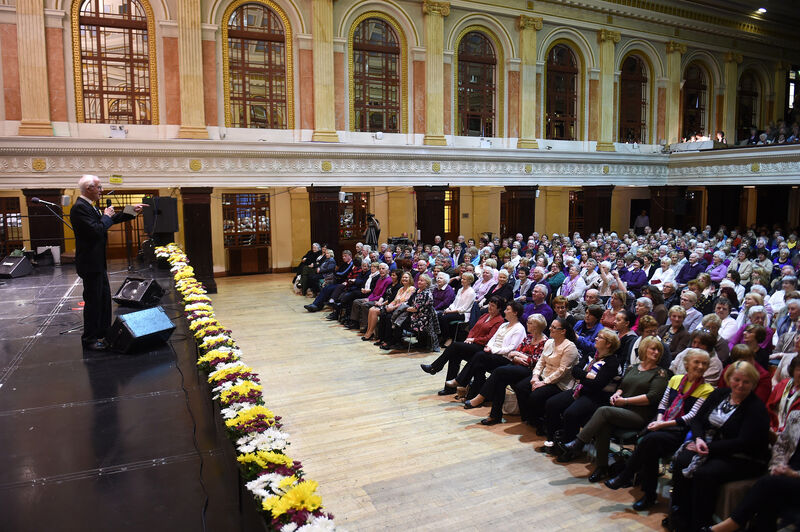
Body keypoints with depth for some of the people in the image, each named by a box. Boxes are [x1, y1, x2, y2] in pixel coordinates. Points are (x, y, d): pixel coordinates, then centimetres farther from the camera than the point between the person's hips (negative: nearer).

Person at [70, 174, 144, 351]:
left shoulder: (90, 206, 12)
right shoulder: (79, 207, -19)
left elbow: (111, 220, 23)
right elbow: (96, 230, -28)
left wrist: (132, 211, 17)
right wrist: (106, 217, -12)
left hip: (98, 263, 10)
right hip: (89, 263, -10)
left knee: (104, 298, 17)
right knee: (93, 301, -1)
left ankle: (103, 333, 28)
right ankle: (89, 339, 10)